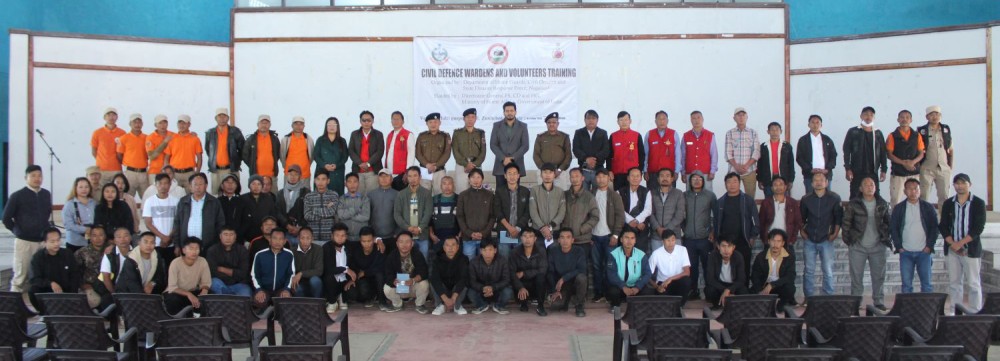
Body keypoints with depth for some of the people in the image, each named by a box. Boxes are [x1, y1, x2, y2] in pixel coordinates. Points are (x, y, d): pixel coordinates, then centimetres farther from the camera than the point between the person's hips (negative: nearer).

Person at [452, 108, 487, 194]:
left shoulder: (481, 133, 11)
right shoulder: (457, 133, 8)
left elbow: (483, 152, 5)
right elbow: (455, 151, 0)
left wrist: (474, 165, -9)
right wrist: (466, 164, -11)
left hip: (476, 167, 1)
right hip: (461, 167, -1)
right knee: (461, 191, -7)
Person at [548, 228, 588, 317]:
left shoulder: (579, 251, -14)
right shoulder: (553, 251, -8)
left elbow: (582, 270, -24)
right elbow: (550, 272, -4)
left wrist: (563, 278, -28)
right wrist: (555, 290, -12)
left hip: (575, 283, -1)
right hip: (560, 285, 1)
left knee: (581, 277, -35)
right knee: (556, 304, -27)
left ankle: (579, 305, -10)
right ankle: (566, 299, 12)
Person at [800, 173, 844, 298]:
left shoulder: (834, 198, -2)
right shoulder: (806, 199, 4)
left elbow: (839, 217, 3)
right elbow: (801, 218, 15)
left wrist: (835, 233, -2)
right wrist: (802, 231, 6)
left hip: (826, 240, -2)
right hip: (810, 240, 2)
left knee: (828, 271, -2)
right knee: (809, 271, 4)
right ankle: (808, 297, 12)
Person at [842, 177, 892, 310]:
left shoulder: (883, 204, 5)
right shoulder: (853, 205, -2)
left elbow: (888, 222, 13)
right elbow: (846, 223, 1)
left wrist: (886, 238, 5)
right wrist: (847, 241, -2)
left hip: (877, 247, 2)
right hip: (858, 247, -2)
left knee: (878, 276, 6)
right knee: (856, 276, 3)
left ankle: (879, 302, 15)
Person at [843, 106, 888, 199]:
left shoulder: (878, 133, 13)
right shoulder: (853, 132, 4)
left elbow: (883, 153, 13)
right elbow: (846, 151, 0)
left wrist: (883, 170, 7)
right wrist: (848, 169, -8)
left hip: (873, 173, 2)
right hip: (857, 173, -2)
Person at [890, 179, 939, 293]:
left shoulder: (928, 207, 5)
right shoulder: (898, 208, 6)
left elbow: (935, 227, 4)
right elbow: (893, 228, 5)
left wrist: (929, 246, -5)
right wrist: (898, 247, -3)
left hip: (924, 251, 0)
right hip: (905, 252, 0)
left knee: (926, 284, 2)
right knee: (906, 284, 3)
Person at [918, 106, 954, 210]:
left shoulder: (946, 129, 9)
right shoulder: (921, 131, -2)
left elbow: (951, 150, 15)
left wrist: (951, 166, 9)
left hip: (943, 169, 3)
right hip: (926, 169, -3)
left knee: (944, 196, 5)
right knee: (923, 196, -2)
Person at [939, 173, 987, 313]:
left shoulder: (978, 203, -1)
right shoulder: (948, 204, 9)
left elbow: (978, 227, -8)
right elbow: (943, 227, 5)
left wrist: (960, 243, -14)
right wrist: (953, 244, -9)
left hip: (971, 249, -3)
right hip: (951, 249, 3)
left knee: (973, 283, -1)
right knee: (954, 283, 6)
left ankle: (974, 313, 4)